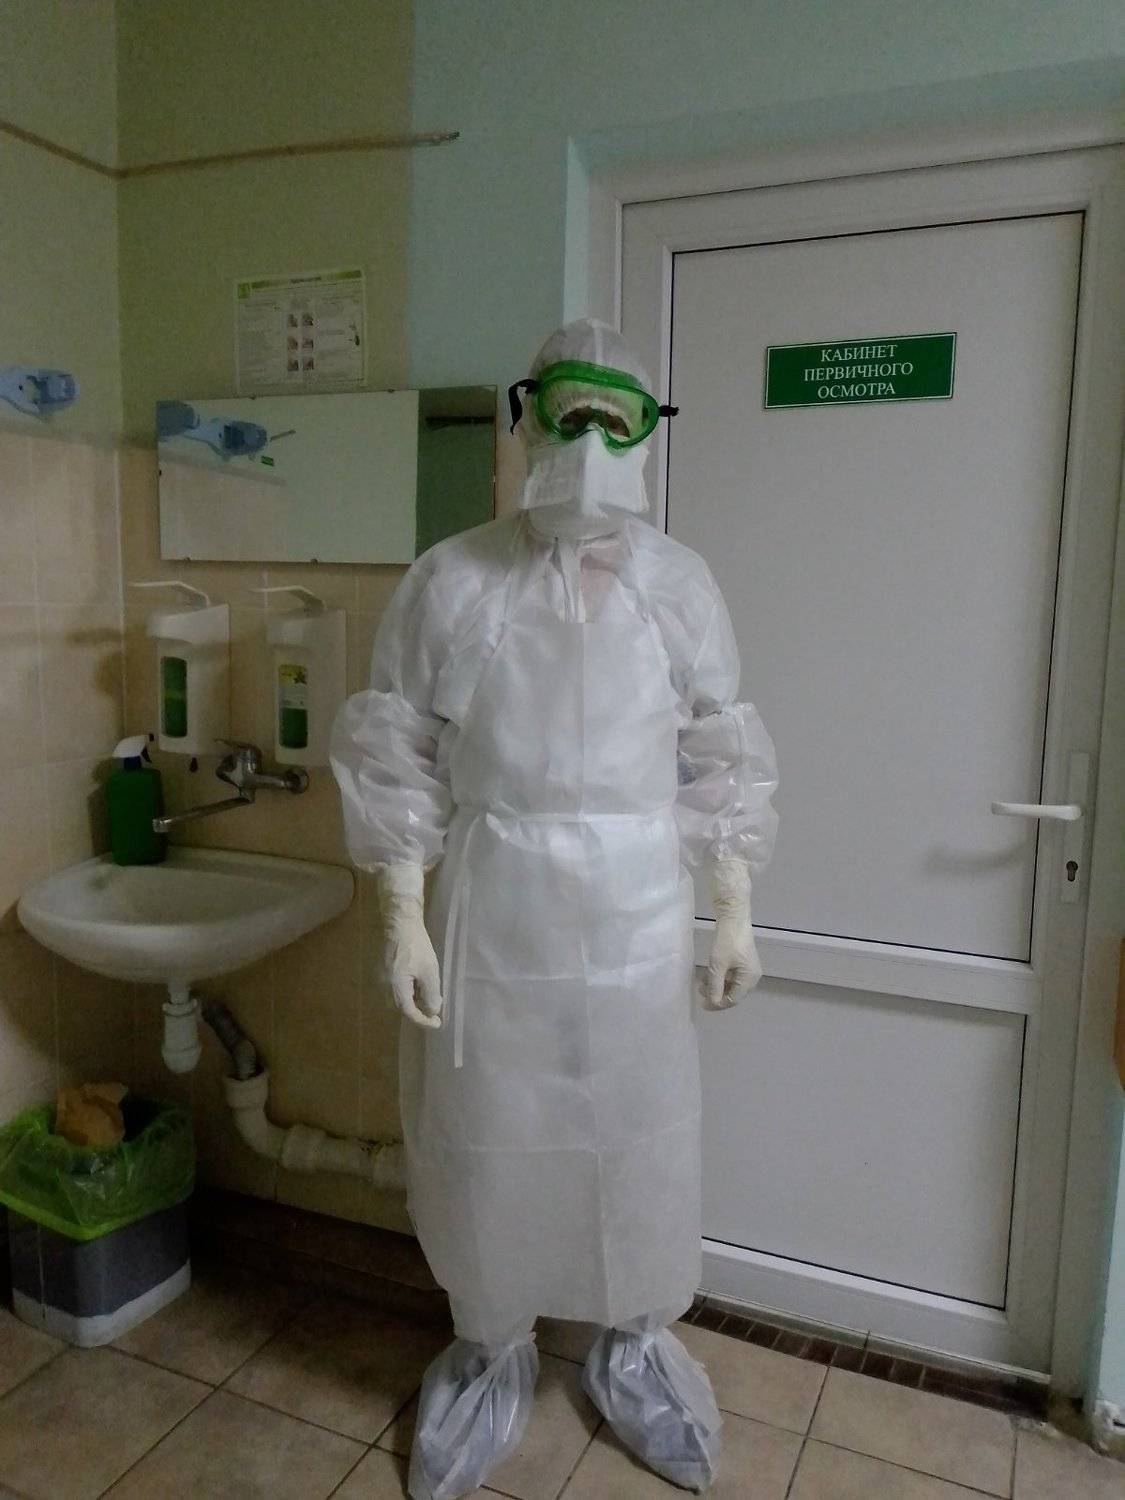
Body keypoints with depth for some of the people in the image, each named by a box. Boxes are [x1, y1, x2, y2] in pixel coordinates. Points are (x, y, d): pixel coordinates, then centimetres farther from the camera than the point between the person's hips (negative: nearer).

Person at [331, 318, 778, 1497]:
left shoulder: (679, 585, -3)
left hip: (635, 926, 1)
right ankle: (490, 1351, 42)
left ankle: (634, 1343, 45)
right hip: (492, 923, -1)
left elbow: (718, 769, 2)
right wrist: (404, 923, -7)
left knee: (637, 1137, 16)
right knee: (485, 1141, 14)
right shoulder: (449, 581, -7)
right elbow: (398, 766, -4)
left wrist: (734, 915, 2)